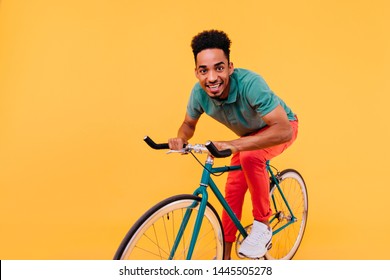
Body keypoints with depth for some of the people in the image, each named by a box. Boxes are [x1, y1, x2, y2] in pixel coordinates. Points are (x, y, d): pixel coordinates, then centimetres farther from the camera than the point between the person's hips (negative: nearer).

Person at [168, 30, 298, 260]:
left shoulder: (250, 83, -40)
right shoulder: (199, 93, -23)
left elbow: (283, 130, -47)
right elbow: (189, 123, -2)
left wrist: (234, 145, -57)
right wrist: (181, 138, -27)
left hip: (281, 127, -5)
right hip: (249, 135, 6)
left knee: (250, 156, -35)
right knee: (232, 191, -2)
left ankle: (262, 225, -14)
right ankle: (225, 256, 15)